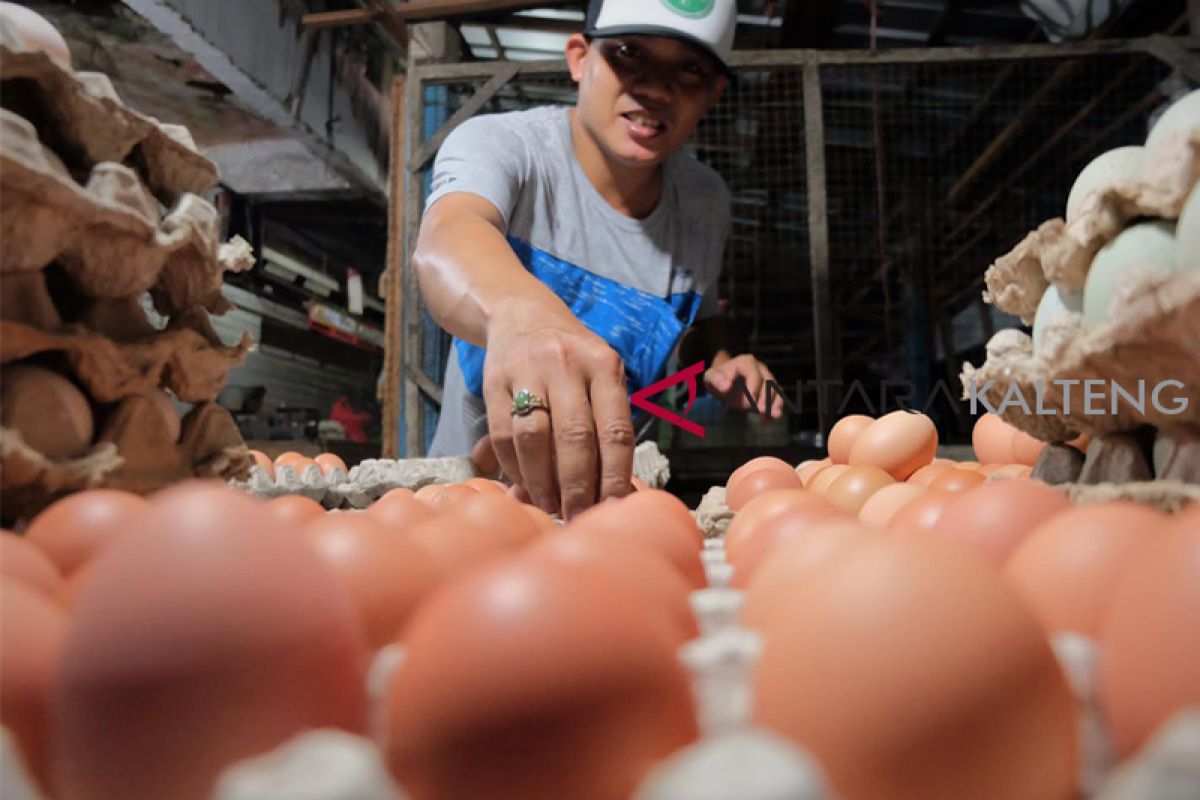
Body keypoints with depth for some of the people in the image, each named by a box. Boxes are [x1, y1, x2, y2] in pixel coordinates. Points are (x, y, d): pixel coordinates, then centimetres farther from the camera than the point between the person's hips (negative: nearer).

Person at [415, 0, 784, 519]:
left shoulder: (707, 202, -1)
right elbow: (445, 241, -37)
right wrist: (518, 311, -59)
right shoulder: (498, 144, -15)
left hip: (622, 483, 5)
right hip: (481, 481, -4)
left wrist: (720, 362, -5)